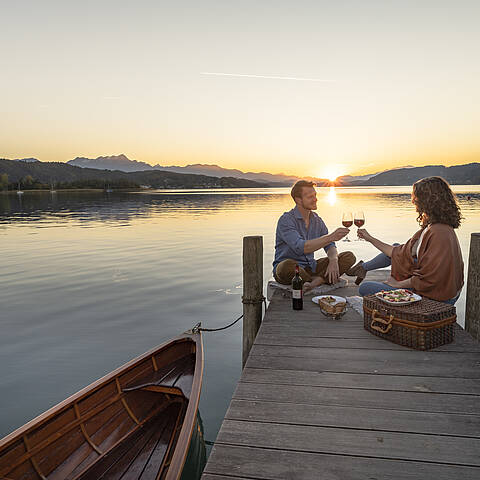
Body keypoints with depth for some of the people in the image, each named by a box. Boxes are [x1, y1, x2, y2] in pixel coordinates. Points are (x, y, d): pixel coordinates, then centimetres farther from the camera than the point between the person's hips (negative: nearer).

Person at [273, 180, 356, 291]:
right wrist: (330, 237, -33)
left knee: (349, 257, -7)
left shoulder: (317, 220, 7)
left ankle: (315, 282, -26)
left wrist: (333, 261, -18)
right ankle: (323, 279, -13)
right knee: (287, 266, -43)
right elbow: (300, 248, -31)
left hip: (310, 267, 6)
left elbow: (330, 246, 5)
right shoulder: (286, 220, -16)